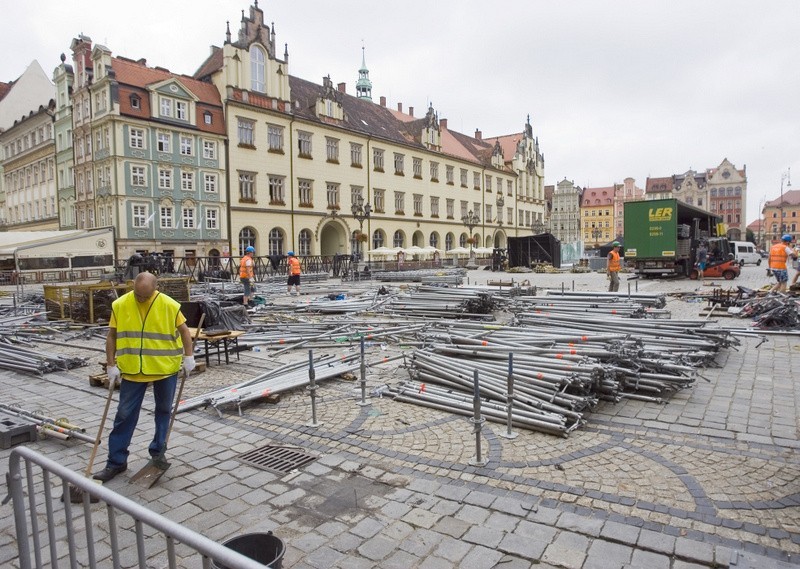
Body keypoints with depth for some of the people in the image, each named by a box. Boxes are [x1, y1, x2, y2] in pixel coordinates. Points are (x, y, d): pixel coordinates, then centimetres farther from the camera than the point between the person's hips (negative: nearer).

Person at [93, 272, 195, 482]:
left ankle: (157, 453, 28)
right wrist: (111, 365, -3)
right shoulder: (120, 305, -6)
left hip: (165, 368, -1)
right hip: (131, 370, 1)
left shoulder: (170, 306, -12)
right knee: (125, 415, 6)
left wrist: (188, 357, -7)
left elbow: (184, 331, -2)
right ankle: (116, 462, 19)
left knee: (164, 411, 11)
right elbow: (112, 336, 0)